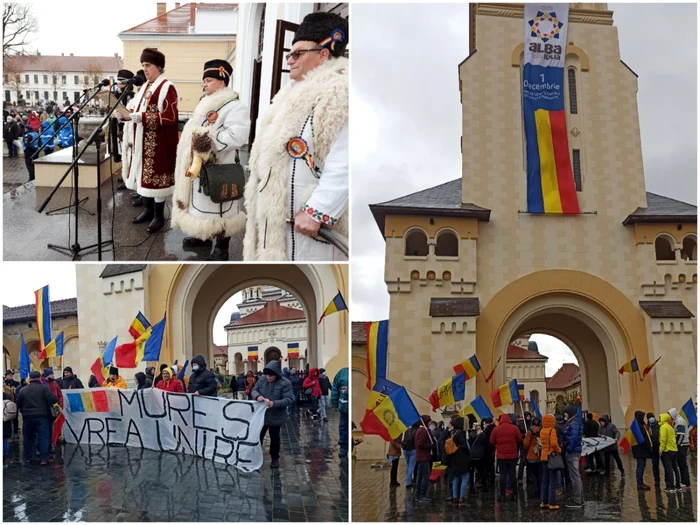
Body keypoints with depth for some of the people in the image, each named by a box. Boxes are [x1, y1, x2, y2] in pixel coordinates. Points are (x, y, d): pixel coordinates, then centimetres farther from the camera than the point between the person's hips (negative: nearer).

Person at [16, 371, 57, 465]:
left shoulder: (23, 390, 6)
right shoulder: (44, 388, -4)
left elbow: (18, 404, 7)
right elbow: (52, 399, -14)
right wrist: (55, 399, 7)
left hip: (27, 417, 3)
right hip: (42, 416, -3)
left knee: (28, 437, 16)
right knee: (43, 437, -1)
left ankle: (27, 457, 23)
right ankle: (44, 459, -7)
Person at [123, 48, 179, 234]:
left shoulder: (167, 88, -13)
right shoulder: (144, 87, 14)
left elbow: (171, 116, -21)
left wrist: (141, 117, -26)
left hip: (157, 143, -8)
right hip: (142, 141, 8)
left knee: (155, 176, -3)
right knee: (144, 175, 13)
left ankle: (159, 216, 7)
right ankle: (148, 210, 26)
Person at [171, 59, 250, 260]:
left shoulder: (234, 106, -16)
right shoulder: (205, 104, 17)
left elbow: (237, 136, -28)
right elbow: (195, 129, 28)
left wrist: (211, 140, -25)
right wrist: (195, 140, 11)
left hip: (218, 171, -10)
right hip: (200, 166, 10)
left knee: (219, 208, -2)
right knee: (203, 205, 21)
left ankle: (222, 248, 7)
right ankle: (204, 236, 36)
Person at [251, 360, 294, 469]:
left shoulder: (285, 383, -16)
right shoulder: (262, 380, -2)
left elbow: (289, 399, -20)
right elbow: (254, 390, 3)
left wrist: (274, 403, -32)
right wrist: (257, 396, -22)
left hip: (275, 417, -3)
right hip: (261, 415, 3)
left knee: (274, 438, 11)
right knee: (258, 436, 13)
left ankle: (275, 458, 27)